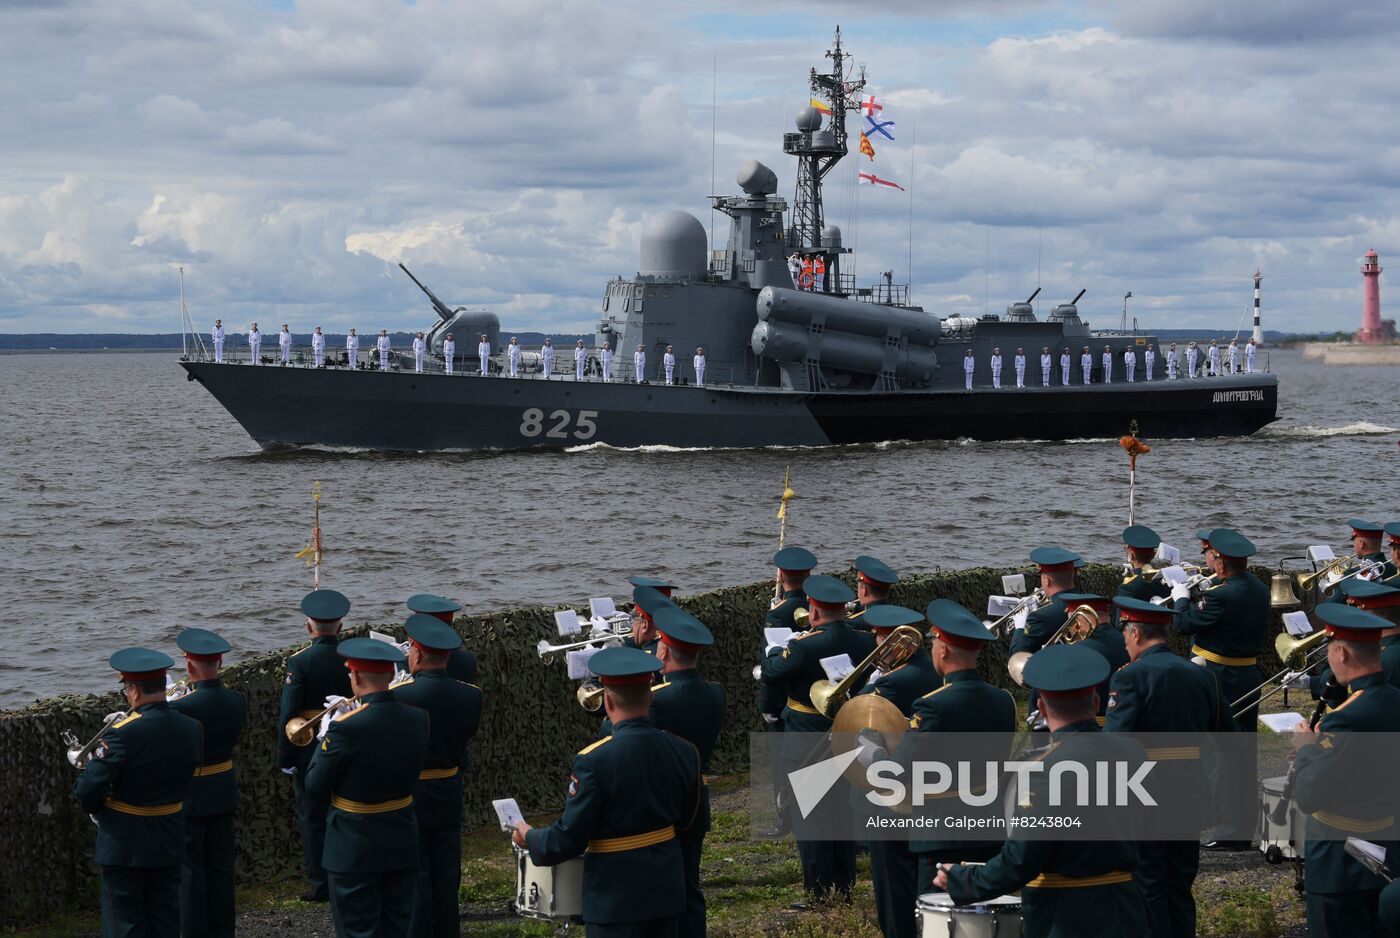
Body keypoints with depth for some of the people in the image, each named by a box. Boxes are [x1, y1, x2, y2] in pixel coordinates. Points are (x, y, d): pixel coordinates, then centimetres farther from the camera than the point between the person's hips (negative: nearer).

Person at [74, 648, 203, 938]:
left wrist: (96, 810, 1)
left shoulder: (123, 734, -22)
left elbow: (87, 790, -21)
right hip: (169, 843, 6)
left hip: (124, 845, -6)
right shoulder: (190, 729, -3)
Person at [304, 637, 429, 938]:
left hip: (355, 848, -5)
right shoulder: (417, 719, -5)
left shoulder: (346, 728, -23)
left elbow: (315, 787, -14)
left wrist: (324, 739, 3)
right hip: (403, 843, 5)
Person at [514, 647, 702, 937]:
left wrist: (530, 838, 4)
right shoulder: (682, 751, -4)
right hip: (667, 888, 5)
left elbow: (568, 839, -15)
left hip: (617, 894, -5)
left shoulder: (594, 761, -20)